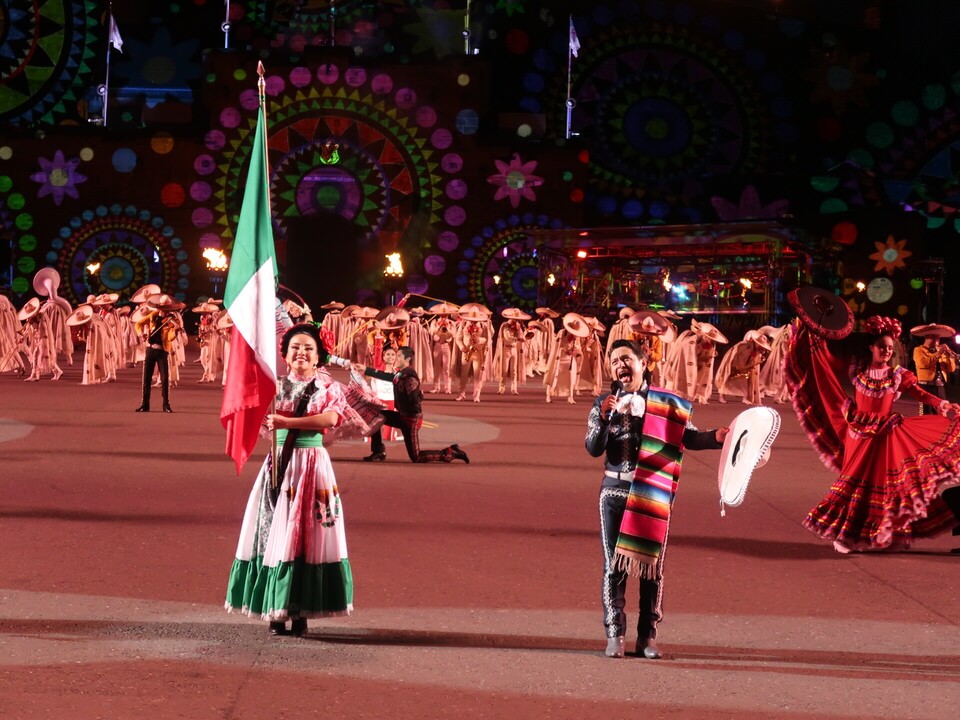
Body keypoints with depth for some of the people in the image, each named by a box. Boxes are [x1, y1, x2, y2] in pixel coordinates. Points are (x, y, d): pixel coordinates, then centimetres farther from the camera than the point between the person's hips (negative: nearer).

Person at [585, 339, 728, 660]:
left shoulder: (666, 404, 4)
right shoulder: (604, 404, 5)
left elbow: (689, 437, 5)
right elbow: (594, 449, -4)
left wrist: (715, 438, -14)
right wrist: (604, 419, -20)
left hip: (654, 494, 0)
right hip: (615, 492, 0)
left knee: (652, 565, 2)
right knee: (614, 565, -2)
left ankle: (648, 637, 8)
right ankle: (615, 635, 1)